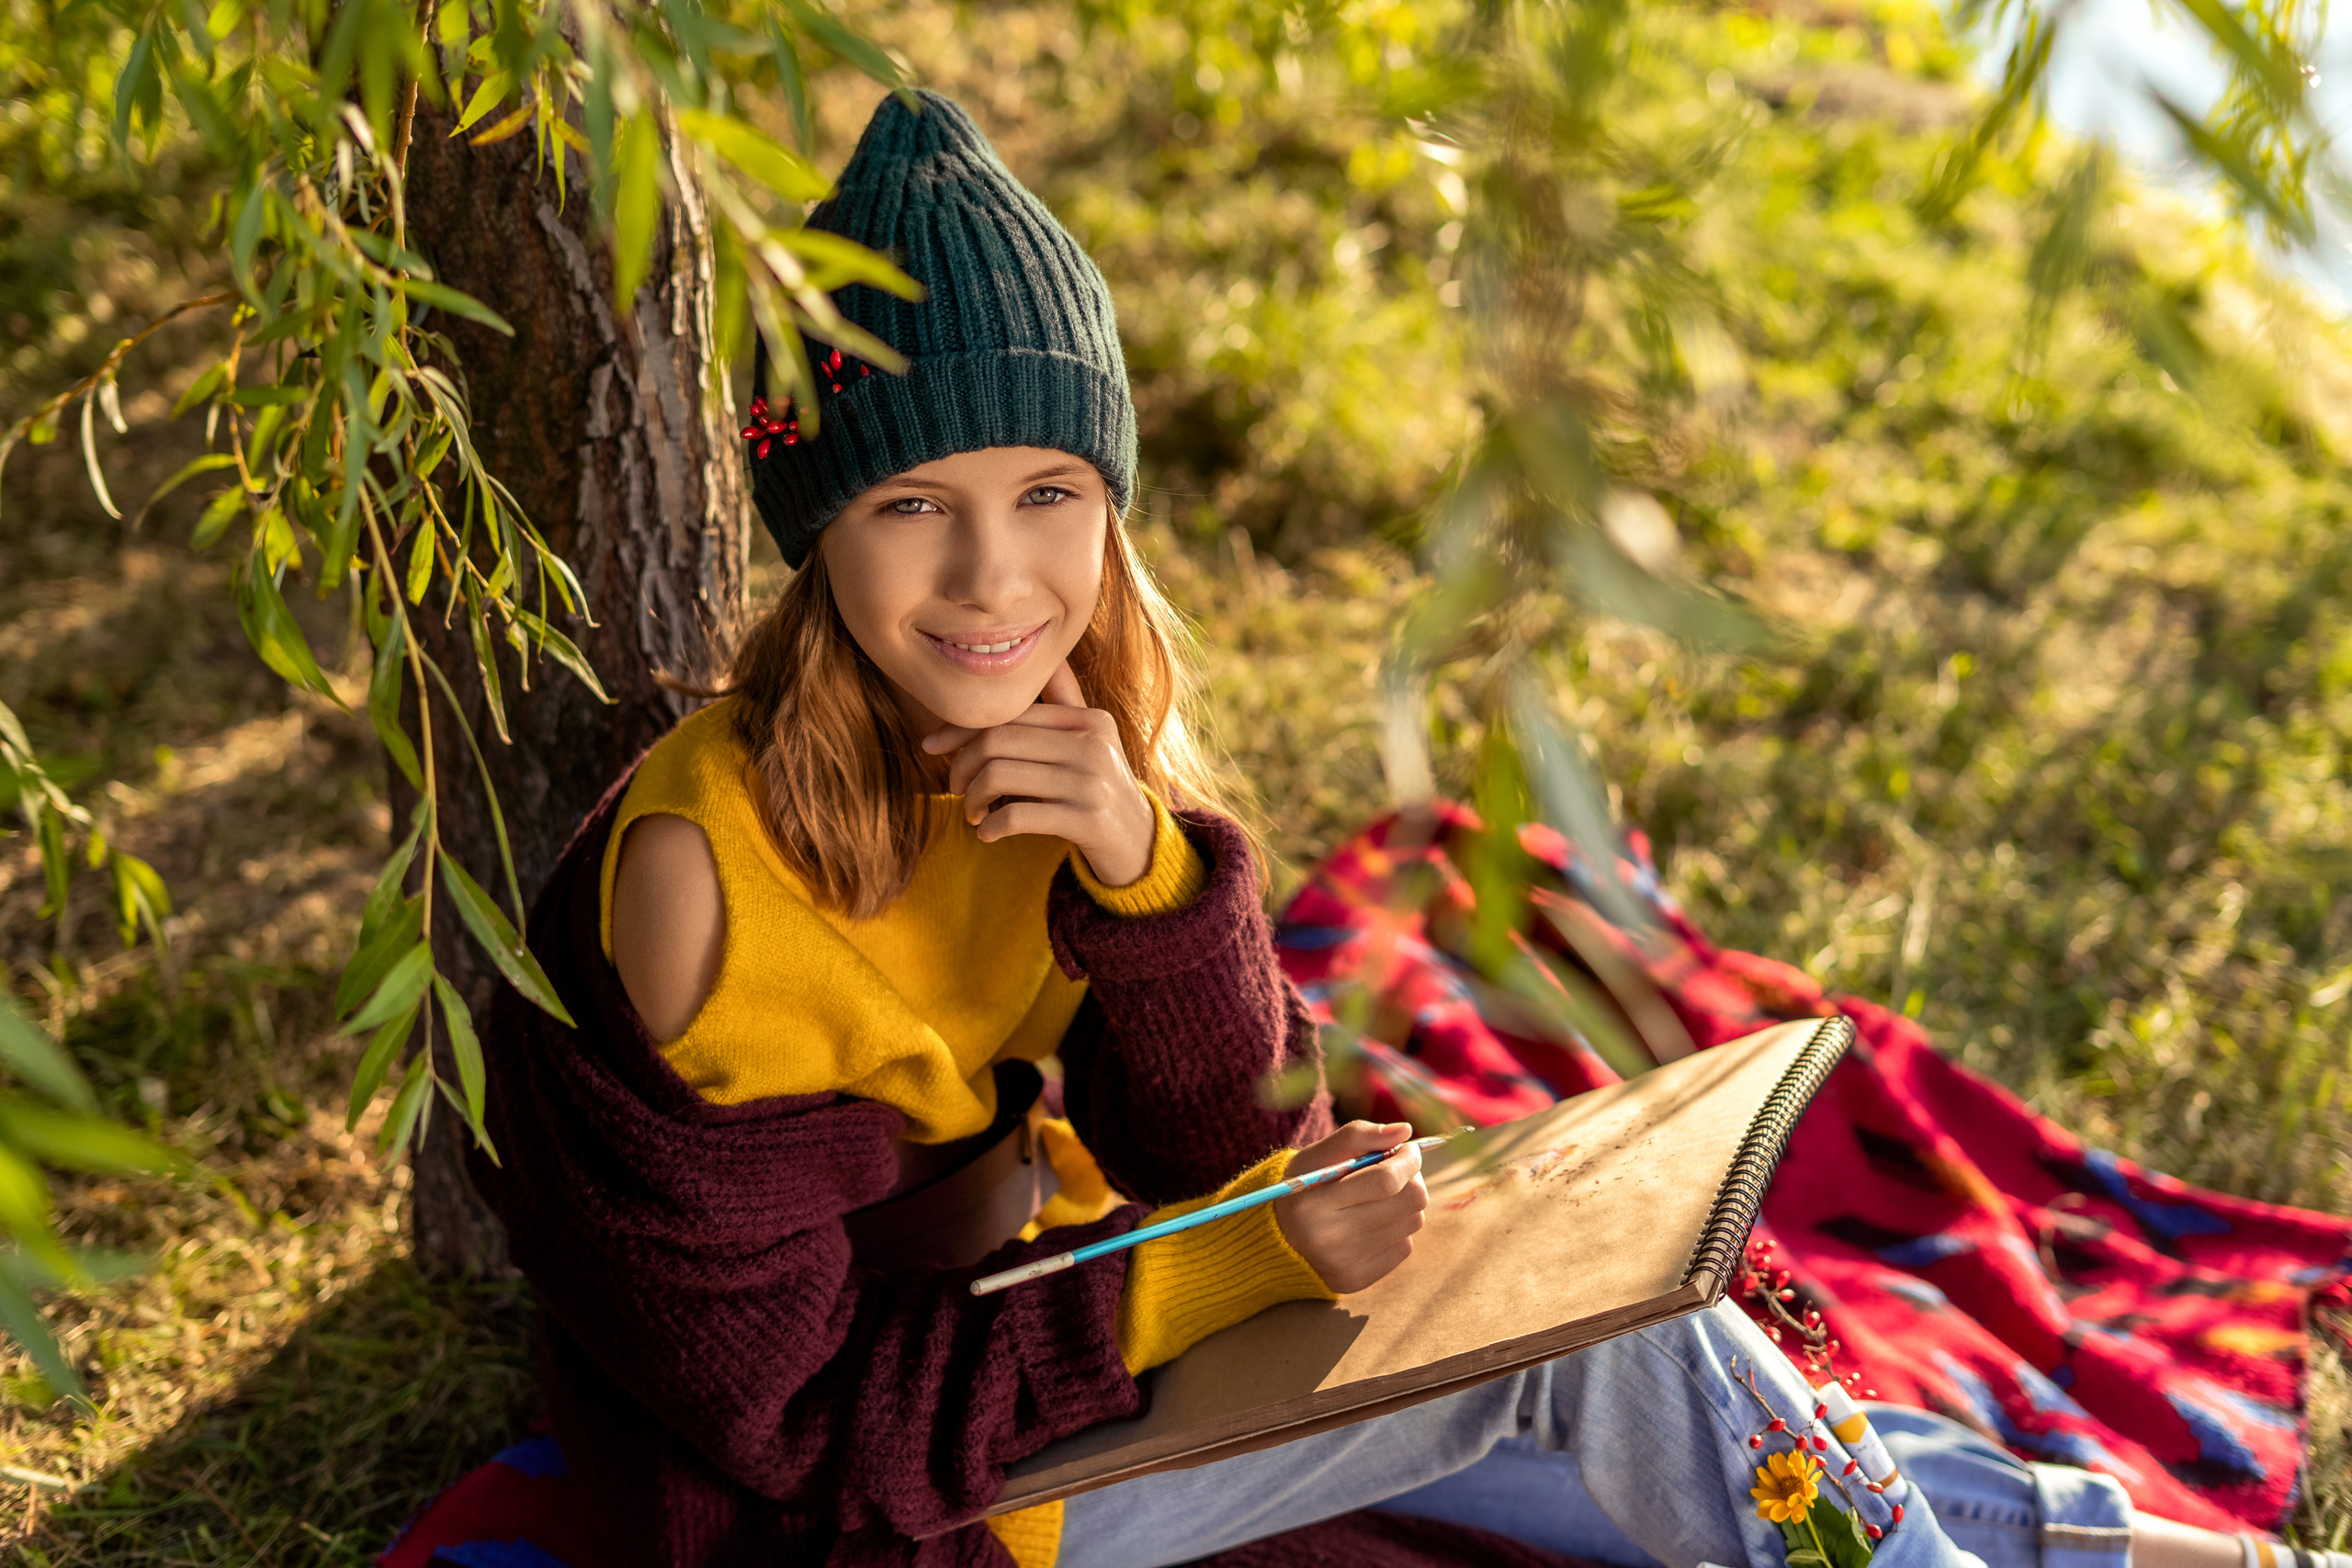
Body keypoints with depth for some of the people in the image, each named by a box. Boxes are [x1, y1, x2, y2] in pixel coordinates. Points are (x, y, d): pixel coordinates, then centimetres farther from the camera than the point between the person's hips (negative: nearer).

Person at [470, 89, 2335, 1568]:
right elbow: (794, 1412, -24)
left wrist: (1148, 875, -27)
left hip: (1031, 1312, 6)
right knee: (1581, 1322, -9)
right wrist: (1236, 1269, -24)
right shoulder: (706, 869, -30)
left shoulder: (1086, 734, -10)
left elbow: (1221, 1154, -9)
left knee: (1592, 1326, 1)